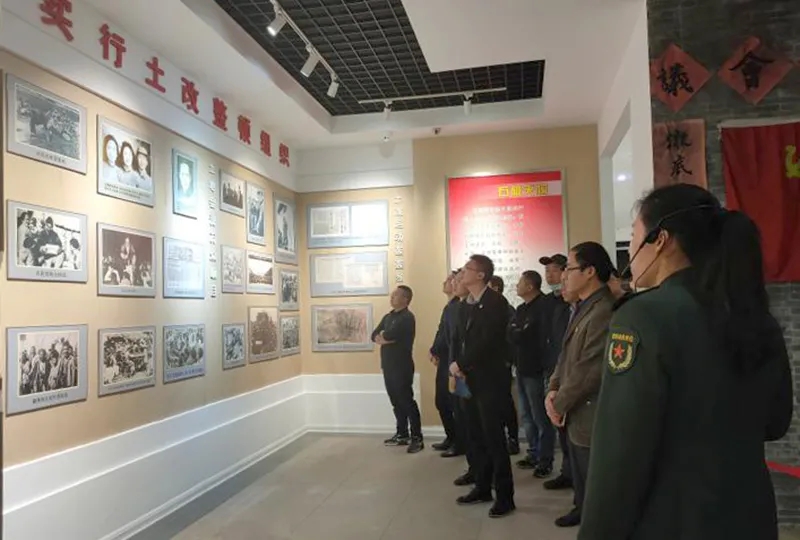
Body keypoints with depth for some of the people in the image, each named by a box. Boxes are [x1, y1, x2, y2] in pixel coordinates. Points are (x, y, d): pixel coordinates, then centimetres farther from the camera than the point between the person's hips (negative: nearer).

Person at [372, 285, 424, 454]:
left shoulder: (407, 317, -12)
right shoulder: (388, 316, 15)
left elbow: (388, 335, -23)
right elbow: (375, 336, 7)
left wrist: (383, 336, -1)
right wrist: (385, 338, -13)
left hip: (402, 367, -8)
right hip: (388, 365, 8)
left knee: (407, 401, -5)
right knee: (396, 402, 14)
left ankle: (417, 438, 0)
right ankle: (402, 435, 24)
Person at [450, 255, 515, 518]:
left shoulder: (495, 301, -11)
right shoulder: (465, 306, 13)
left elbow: (488, 341, -19)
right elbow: (462, 340, 13)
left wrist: (460, 364, -13)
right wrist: (458, 370, -2)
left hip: (491, 378, -7)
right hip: (470, 379, 7)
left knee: (494, 436, -2)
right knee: (477, 436, 13)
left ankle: (505, 496, 8)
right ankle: (482, 487, 26)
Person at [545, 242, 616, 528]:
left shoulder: (604, 312, -23)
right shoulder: (581, 307, 10)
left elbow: (588, 371, -24)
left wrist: (559, 404, -13)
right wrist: (554, 389, 0)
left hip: (591, 416, -10)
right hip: (575, 413, 10)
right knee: (579, 474, 26)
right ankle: (582, 509, 46)